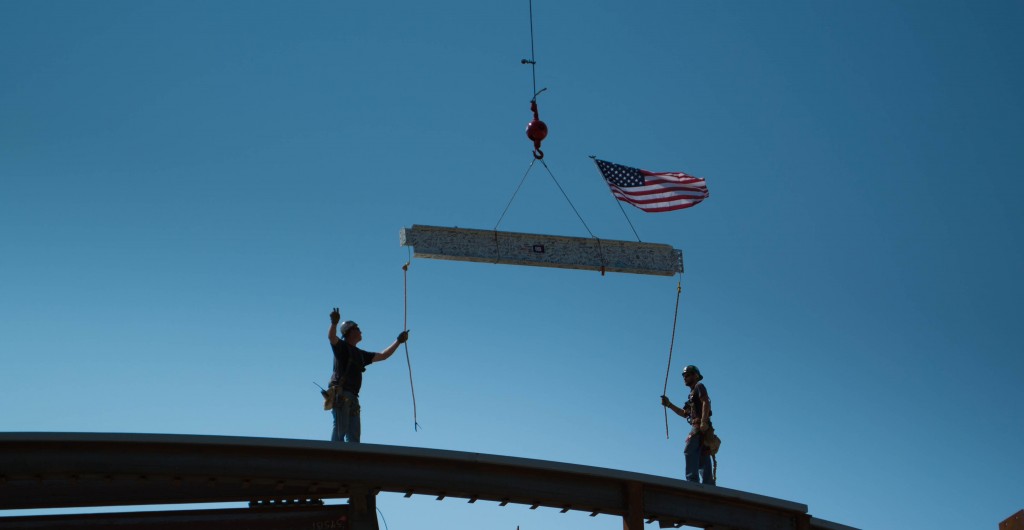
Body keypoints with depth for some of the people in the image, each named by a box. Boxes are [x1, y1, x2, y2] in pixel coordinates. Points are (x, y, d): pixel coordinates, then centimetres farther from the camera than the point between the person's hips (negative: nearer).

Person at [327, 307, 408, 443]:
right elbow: (331, 337, -17)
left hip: (352, 397, 9)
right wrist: (334, 323, -38)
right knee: (340, 430, -17)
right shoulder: (342, 347, 4)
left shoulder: (360, 354, 26)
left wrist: (398, 341, 31)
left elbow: (382, 356, 32)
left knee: (353, 435, 4)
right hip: (341, 394, -8)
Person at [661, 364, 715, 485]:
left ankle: (692, 480, -31)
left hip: (700, 427, -10)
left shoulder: (699, 386, 4)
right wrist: (669, 404, 21)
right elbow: (685, 413, 29)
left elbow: (706, 403, -13)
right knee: (703, 460, 5)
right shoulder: (693, 393, 31)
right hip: (699, 429, 10)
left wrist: (703, 422, -24)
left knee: (689, 451, -20)